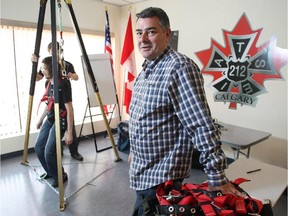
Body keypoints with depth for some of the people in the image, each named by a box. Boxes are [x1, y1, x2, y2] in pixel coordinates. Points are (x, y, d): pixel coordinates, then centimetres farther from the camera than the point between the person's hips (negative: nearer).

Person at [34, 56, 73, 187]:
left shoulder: (63, 84, -20)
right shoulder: (48, 83, 6)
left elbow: (69, 109, -22)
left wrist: (69, 132, -24)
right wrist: (41, 119, 27)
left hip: (60, 121, -9)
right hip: (49, 120, 9)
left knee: (49, 151, -11)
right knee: (38, 147, 11)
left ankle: (61, 176, 14)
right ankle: (50, 172, 34)